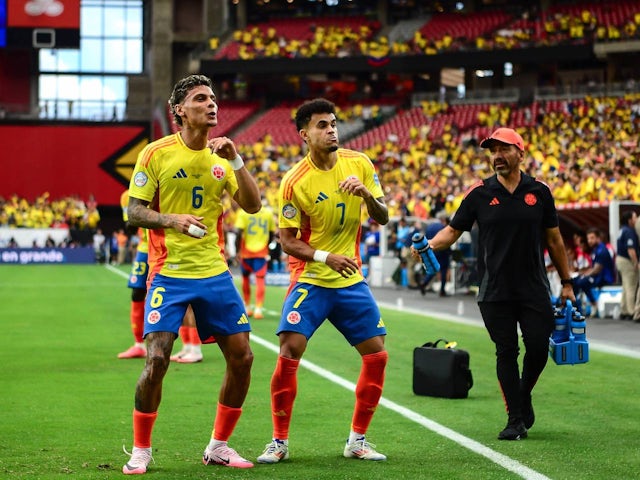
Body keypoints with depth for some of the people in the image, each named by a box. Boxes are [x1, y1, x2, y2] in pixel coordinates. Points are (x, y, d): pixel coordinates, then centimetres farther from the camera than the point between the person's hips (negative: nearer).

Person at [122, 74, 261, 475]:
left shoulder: (221, 155, 6)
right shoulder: (156, 154, -5)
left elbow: (253, 205, -1)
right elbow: (134, 212, -6)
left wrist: (235, 161, -12)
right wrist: (173, 220, -23)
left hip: (215, 274, 5)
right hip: (169, 274, -4)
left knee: (242, 358, 2)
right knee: (156, 361, -14)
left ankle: (218, 446, 17)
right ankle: (141, 450, 4)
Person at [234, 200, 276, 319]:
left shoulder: (243, 213, -6)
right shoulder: (268, 213, 3)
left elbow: (239, 233, -13)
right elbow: (272, 233, 10)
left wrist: (237, 250, -8)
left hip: (246, 251, -1)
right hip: (261, 251, 1)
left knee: (245, 277, 17)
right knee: (260, 279, -1)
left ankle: (247, 307, 22)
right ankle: (258, 309, -11)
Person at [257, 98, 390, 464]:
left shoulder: (359, 164, -1)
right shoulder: (294, 182, -12)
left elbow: (383, 218, 3)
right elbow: (287, 241, -9)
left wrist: (367, 195, -18)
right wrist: (325, 257, -24)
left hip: (351, 280, 4)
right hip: (310, 279, -4)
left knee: (377, 355, 0)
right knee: (290, 352, -17)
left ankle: (357, 440, 14)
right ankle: (280, 441, -2)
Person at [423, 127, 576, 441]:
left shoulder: (539, 192, 4)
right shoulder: (479, 194, 1)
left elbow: (554, 240, 10)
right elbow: (453, 230, 4)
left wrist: (566, 283, 11)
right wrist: (430, 244, -17)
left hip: (534, 289, 1)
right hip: (495, 292, -1)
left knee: (538, 348, -3)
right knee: (506, 352, 0)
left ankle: (524, 396, 26)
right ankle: (515, 419, 7)